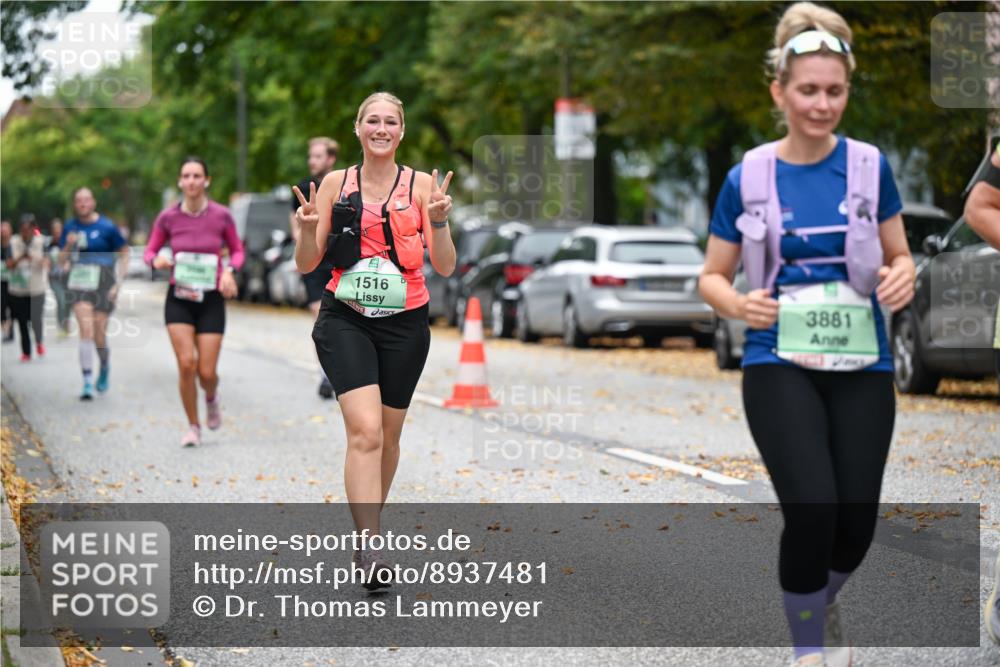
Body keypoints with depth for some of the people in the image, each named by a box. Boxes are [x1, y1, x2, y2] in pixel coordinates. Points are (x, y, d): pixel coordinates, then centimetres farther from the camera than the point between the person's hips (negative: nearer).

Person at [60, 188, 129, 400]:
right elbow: (61, 260, 10)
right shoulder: (70, 227, 6)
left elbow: (124, 253, 1)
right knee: (85, 330, -13)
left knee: (99, 335, 2)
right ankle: (87, 383, -13)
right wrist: (69, 245, -11)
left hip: (103, 285, -2)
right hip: (79, 284, 2)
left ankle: (105, 367, 35)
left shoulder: (107, 227, -5)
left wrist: (118, 283, -5)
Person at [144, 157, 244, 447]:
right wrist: (156, 260, -16)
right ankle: (193, 427, 5)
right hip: (179, 299, 0)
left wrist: (229, 271, -11)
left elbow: (237, 250, 9)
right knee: (186, 363, -13)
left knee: (207, 372, -4)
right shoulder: (168, 217, -3)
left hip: (211, 299, 0)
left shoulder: (221, 215, -5)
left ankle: (211, 398, 34)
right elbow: (150, 252, 7)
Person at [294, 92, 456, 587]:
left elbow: (444, 266, -2)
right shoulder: (335, 183, 3)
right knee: (365, 430, -18)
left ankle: (368, 523, 35)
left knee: (388, 435, 12)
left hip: (404, 323, 2)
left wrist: (439, 221, -19)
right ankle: (367, 546, -23)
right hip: (345, 321, -2)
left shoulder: (421, 185, 2)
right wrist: (309, 228, -15)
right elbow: (307, 264, 4)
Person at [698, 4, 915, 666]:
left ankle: (823, 601, 38)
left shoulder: (869, 166, 0)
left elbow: (899, 258, 10)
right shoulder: (748, 177, -1)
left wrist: (902, 277, -13)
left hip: (861, 364, 2)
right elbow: (712, 276, 7)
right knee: (812, 507, -20)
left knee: (857, 522, 1)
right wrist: (739, 305, -15)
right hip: (779, 362, -2)